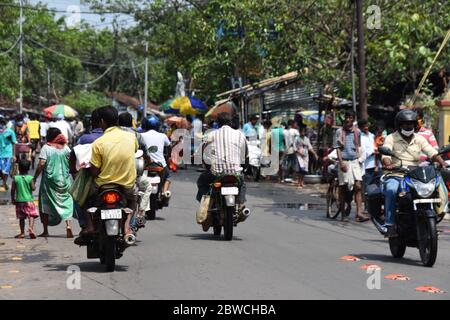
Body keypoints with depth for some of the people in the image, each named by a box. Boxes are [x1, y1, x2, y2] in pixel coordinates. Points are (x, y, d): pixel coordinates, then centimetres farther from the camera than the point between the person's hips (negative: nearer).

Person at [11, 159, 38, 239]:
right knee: (31, 215, -2)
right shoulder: (30, 178, -6)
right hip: (29, 200, -2)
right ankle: (30, 227, -25)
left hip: (19, 200, 2)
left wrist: (13, 199, 8)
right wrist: (34, 183, 9)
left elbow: (12, 190, -2)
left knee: (21, 217, 11)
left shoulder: (15, 178, -2)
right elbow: (33, 188, -11)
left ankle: (22, 233, 12)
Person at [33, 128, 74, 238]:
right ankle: (68, 225, -14)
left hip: (49, 180, -2)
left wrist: (35, 178, -5)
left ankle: (45, 231, 13)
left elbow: (41, 164, -12)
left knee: (45, 204, 10)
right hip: (64, 180, 2)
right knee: (66, 203, 7)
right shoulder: (65, 148, 2)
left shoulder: (46, 148, -7)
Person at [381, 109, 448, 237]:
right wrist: (388, 165, -34)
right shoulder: (391, 138, 5)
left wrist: (443, 163, -19)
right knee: (391, 190, -35)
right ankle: (389, 225, -34)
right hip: (395, 175, -3)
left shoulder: (419, 139, 14)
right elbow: (385, 154, -11)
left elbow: (432, 152, 1)